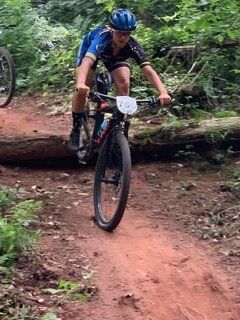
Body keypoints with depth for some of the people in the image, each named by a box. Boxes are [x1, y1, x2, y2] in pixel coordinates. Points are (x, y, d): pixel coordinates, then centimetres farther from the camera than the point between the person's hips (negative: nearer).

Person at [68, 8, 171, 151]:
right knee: (82, 89, -19)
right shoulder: (102, 38, -44)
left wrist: (163, 92, -57)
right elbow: (87, 61, -60)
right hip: (90, 48, -3)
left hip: (115, 56, 3)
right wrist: (80, 84, -79)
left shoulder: (132, 46, -35)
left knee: (124, 84, -21)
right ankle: (76, 129, 0)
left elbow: (149, 70, -41)